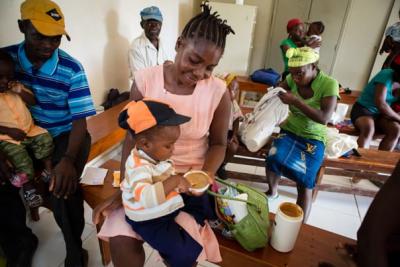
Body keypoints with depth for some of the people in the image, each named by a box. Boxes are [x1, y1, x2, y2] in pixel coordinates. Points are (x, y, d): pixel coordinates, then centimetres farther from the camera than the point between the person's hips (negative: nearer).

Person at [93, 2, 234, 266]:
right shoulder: (145, 80, -11)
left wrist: (205, 175, -18)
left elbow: (218, 143, 0)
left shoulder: (219, 92, -12)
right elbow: (132, 138, -5)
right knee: (120, 240, -14)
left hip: (190, 175, 0)